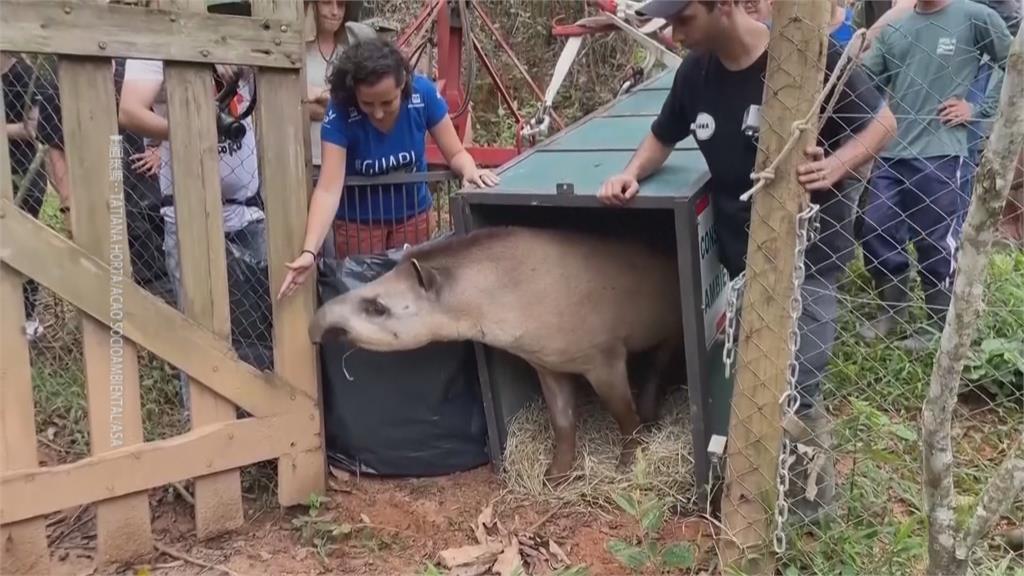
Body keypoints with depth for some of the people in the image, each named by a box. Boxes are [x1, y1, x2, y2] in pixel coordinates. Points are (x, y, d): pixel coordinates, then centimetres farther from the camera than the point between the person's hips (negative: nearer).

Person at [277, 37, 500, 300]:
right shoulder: (340, 112, -28)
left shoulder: (423, 93, -23)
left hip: (412, 215, 2)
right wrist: (309, 251, -45)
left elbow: (455, 153, -12)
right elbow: (329, 189, -33)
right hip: (358, 221, -2)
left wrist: (470, 170, -36)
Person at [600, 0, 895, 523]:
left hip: (806, 254, -5)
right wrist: (632, 173, -5)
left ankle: (811, 496, 23)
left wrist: (836, 165, -29)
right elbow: (663, 137, 16)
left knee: (793, 393, -4)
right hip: (739, 255, 5)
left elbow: (882, 122, -8)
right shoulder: (696, 71, -1)